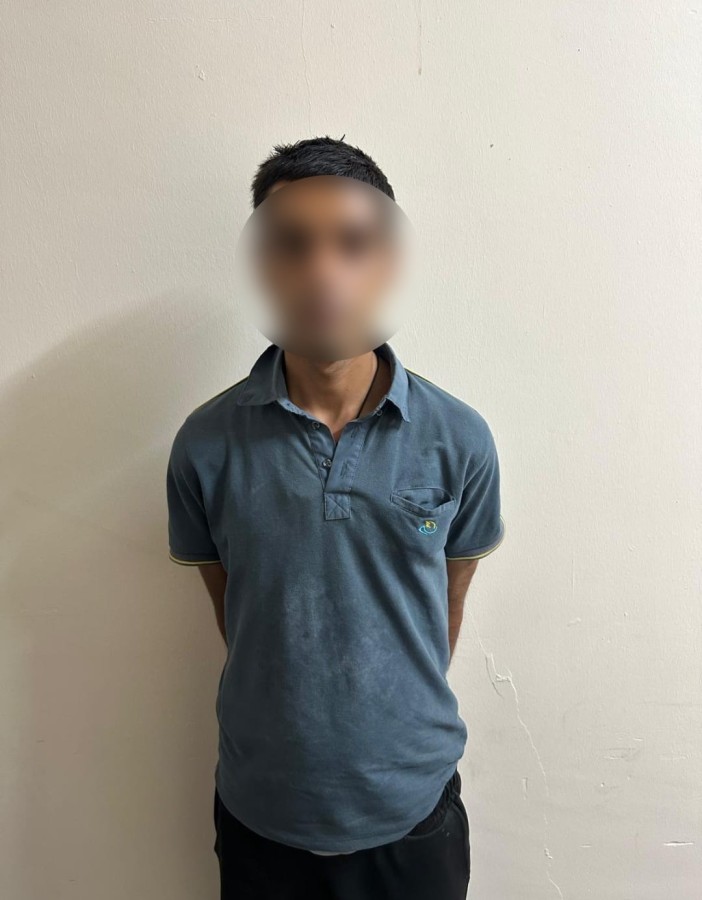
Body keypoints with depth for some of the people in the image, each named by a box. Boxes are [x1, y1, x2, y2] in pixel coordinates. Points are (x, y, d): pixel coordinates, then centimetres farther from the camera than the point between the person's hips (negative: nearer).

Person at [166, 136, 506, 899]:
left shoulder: (459, 440, -15)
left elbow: (447, 608, -2)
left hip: (413, 808, 0)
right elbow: (232, 613, -1)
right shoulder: (206, 443, -14)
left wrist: (399, 724, 8)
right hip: (261, 811, 1)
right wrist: (290, 725, 6)